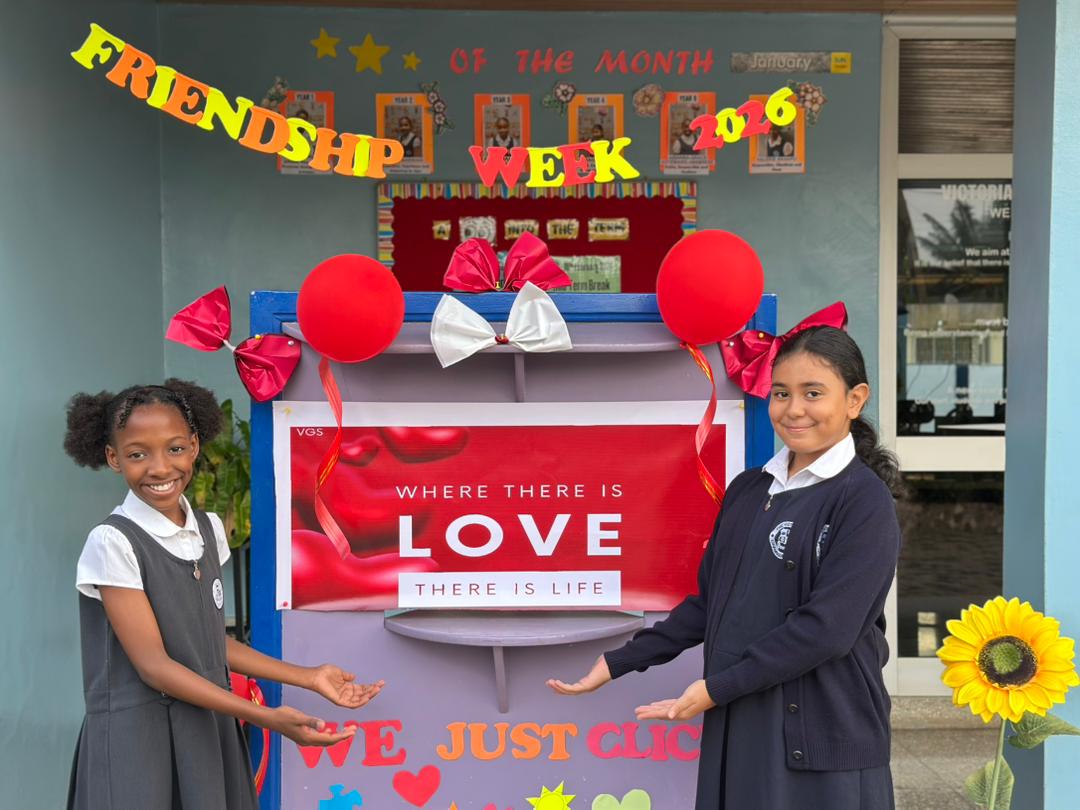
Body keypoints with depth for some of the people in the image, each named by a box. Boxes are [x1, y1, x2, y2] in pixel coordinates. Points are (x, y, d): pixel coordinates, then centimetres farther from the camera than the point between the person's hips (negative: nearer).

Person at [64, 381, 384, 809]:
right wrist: (267, 718, -22)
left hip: (210, 728, 6)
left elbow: (211, 643, 8)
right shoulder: (112, 543, -16)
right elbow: (154, 664, -17)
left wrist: (310, 677, 5)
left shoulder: (208, 529, 3)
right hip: (137, 738, -5)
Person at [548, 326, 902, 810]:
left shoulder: (864, 500, -10)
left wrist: (716, 689, -18)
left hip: (822, 737, -5)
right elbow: (709, 602, 11)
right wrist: (618, 663, 7)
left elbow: (826, 628, -17)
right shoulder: (747, 489, 8)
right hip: (736, 728, 5)